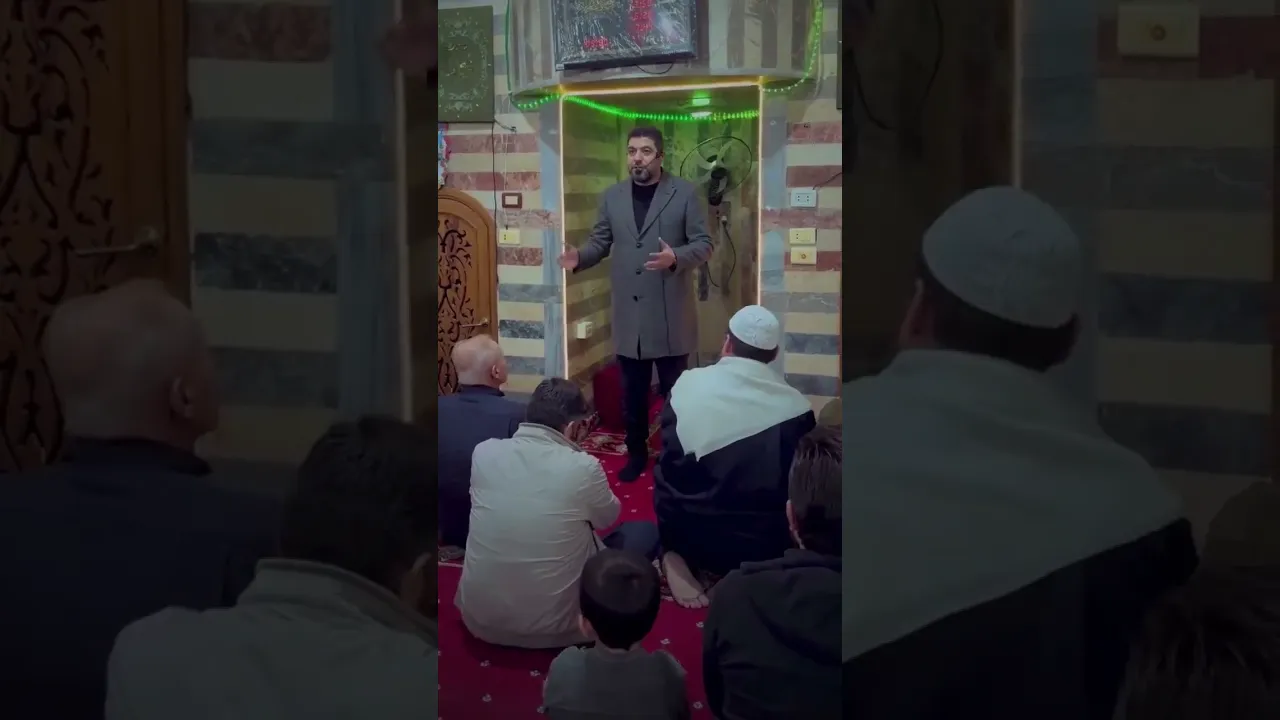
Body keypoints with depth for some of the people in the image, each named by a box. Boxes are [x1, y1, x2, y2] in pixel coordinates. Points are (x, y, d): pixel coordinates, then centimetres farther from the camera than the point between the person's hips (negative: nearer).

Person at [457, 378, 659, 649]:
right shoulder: (583, 466, -16)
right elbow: (609, 517, 8)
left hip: (479, 618, 5)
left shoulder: (484, 452, -7)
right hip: (553, 626, -5)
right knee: (645, 531, 14)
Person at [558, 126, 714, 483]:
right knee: (632, 393, 13)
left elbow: (703, 243, -6)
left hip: (670, 313, -3)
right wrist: (580, 257, -12)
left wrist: (676, 258, -26)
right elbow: (600, 241, 9)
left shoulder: (685, 193, -4)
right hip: (628, 314, 3)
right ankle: (637, 454, 27)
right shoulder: (612, 196, 7)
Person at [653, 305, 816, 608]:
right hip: (766, 548, 0)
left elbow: (669, 470, -1)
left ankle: (676, 562, 6)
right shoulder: (796, 407, -9)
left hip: (695, 539, 1)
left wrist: (670, 551, 12)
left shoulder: (688, 385, -8)